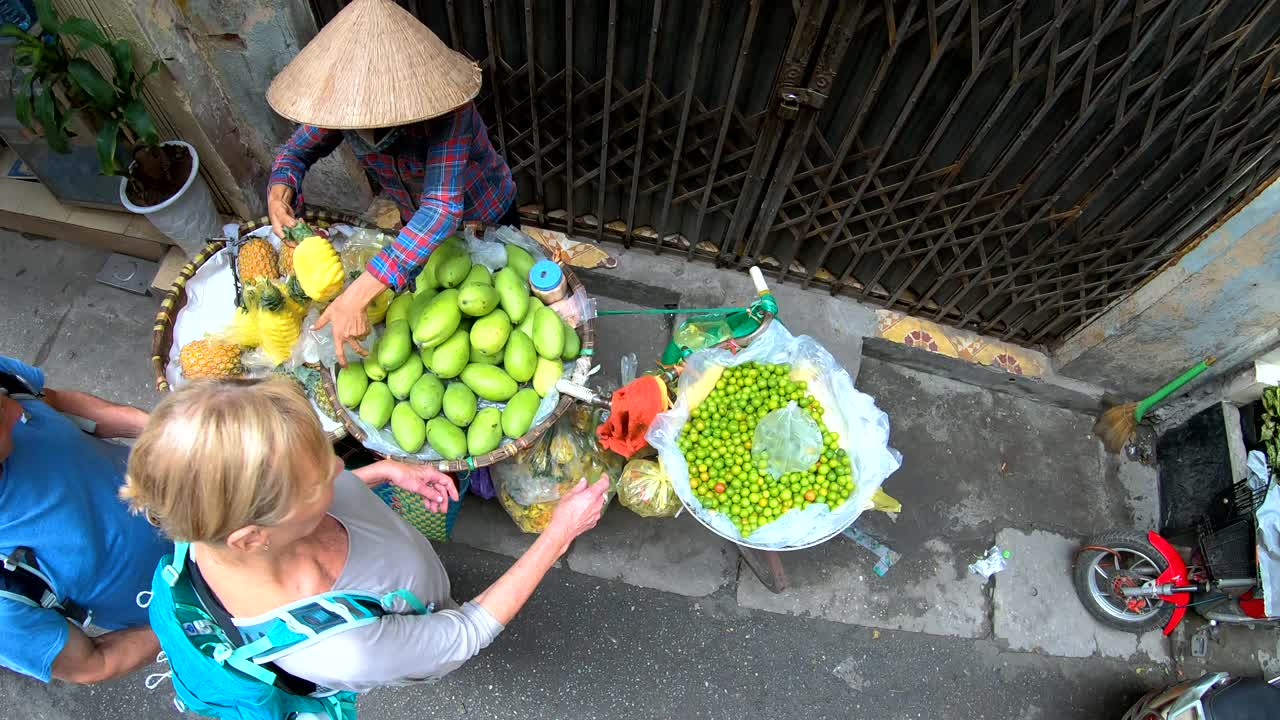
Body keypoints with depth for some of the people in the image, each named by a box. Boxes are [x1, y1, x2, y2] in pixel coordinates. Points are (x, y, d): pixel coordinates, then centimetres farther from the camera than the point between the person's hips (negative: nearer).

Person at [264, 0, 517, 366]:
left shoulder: (445, 108, -42)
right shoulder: (346, 99, -26)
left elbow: (442, 206, -53)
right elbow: (297, 150, -9)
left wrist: (358, 294, -60)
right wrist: (279, 191, -35)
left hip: (487, 218, -4)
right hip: (416, 218, 4)